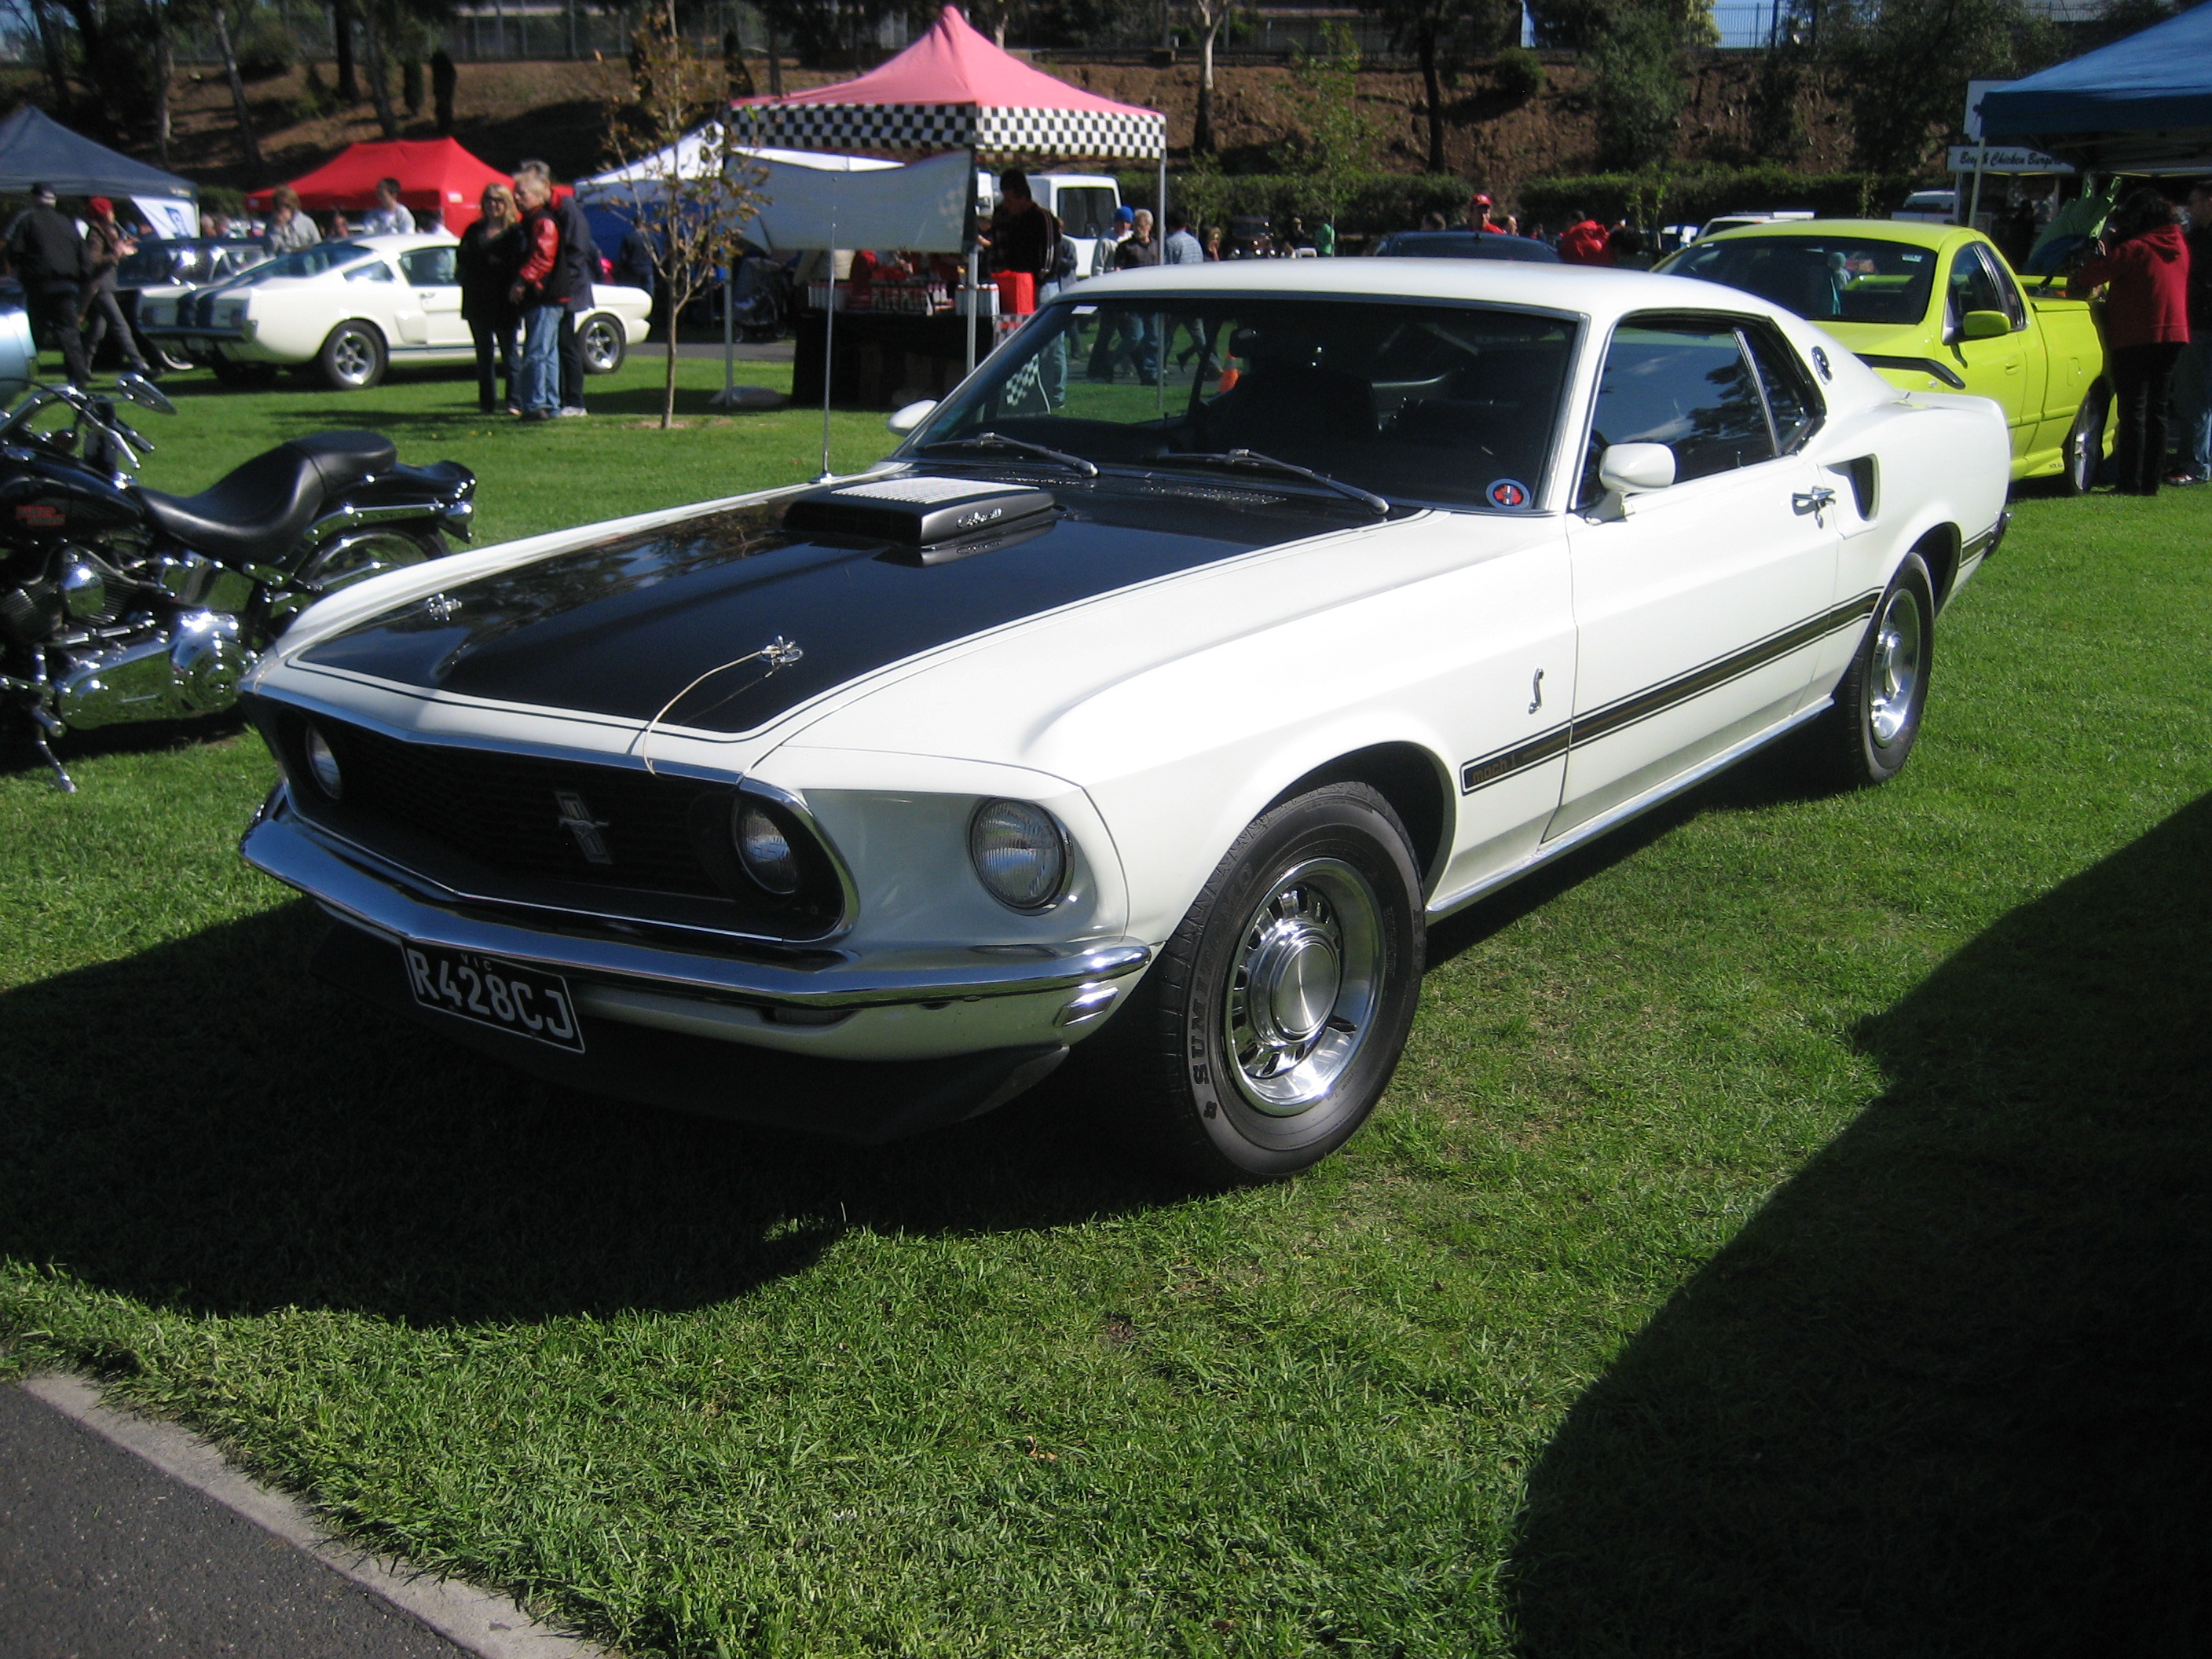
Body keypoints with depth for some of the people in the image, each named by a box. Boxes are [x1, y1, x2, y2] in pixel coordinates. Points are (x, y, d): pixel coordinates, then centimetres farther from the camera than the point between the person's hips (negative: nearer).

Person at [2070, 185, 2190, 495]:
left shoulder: (2134, 249, -13)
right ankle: (2151, 481, 12)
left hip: (2136, 339, -7)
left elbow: (2089, 275, -13)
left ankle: (2132, 483, -4)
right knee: (2157, 411, 11)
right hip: (2173, 334, 7)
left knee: (2133, 412, -3)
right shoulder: (2180, 247, 9)